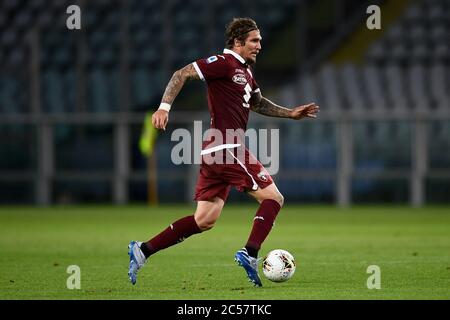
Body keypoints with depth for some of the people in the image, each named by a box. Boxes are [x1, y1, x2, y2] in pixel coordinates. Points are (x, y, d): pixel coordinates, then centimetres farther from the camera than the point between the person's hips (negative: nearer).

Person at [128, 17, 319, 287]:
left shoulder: (245, 70, 20)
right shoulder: (225, 63, -9)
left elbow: (258, 103, 35)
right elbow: (182, 74, -13)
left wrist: (291, 113, 26)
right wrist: (164, 107, -23)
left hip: (216, 151, 10)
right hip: (227, 148, -10)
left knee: (204, 220, 8)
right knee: (273, 198, -6)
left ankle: (143, 250, 8)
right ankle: (250, 255, -14)